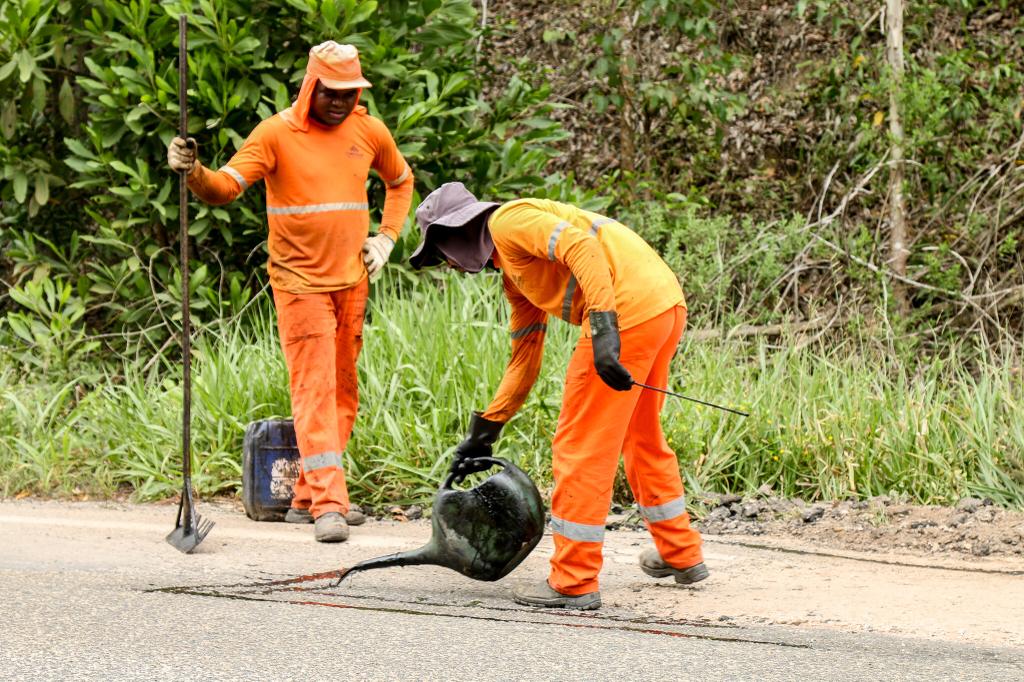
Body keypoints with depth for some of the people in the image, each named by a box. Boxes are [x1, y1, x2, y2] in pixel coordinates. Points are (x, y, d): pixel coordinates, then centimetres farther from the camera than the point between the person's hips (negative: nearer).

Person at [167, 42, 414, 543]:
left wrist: (385, 238, 12)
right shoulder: (277, 134, -9)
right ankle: (328, 504, -16)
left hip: (352, 282, 6)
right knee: (314, 390, -11)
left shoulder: (369, 132, 5)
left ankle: (308, 497, 19)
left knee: (343, 390, 10)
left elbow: (401, 181, 24)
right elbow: (227, 187, -18)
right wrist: (194, 173, -38)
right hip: (300, 282, -6)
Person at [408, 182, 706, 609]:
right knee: (639, 435, 27)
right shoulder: (513, 276, 28)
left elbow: (581, 246, -18)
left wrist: (602, 327, -27)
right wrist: (483, 432, 35)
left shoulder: (507, 221, -1)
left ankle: (573, 583, 3)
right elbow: (524, 361, 33)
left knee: (580, 446, -2)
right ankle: (681, 555, 40)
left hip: (628, 310, -10)